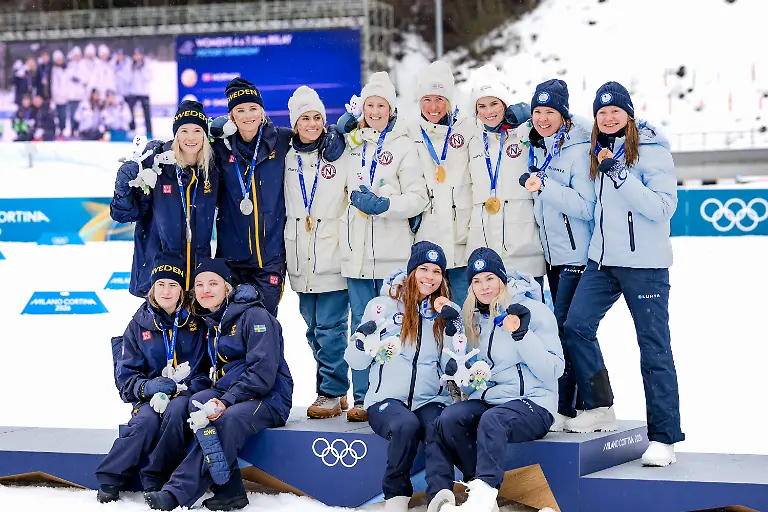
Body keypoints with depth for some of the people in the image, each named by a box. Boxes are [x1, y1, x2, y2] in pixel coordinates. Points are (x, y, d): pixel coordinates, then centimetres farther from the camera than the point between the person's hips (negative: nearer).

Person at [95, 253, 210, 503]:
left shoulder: (197, 321, 3)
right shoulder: (139, 325, 7)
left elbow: (211, 367, 0)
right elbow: (125, 375, 7)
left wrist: (186, 388, -18)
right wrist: (147, 387, -15)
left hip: (187, 395, -1)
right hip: (151, 396, 1)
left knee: (175, 411, -36)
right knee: (145, 421, -32)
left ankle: (155, 482, -30)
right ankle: (110, 480, -24)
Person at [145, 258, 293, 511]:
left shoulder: (255, 317, -10)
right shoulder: (212, 323, 16)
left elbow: (263, 372, -18)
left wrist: (227, 401, -25)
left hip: (269, 398, -7)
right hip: (230, 393, 7)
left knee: (227, 420, -35)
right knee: (197, 402, -24)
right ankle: (229, 490, -28)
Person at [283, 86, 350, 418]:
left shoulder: (340, 152, -3)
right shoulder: (288, 157, 11)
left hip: (332, 259, -5)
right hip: (301, 262, 5)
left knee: (330, 328, -7)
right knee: (314, 330, 10)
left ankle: (331, 394, 1)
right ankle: (337, 389, 20)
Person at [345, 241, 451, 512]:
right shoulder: (384, 305, 4)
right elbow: (356, 362, 4)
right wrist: (364, 338, -17)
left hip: (431, 400, 2)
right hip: (387, 398, -2)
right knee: (406, 425, -35)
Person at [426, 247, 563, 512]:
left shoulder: (533, 311, -4)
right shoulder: (474, 318, 15)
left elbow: (553, 371, -10)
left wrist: (522, 334, -21)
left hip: (533, 403, -6)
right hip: (486, 399, 6)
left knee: (492, 420, -38)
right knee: (448, 418, -25)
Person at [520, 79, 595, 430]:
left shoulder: (578, 150, -14)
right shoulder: (536, 148, 9)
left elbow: (586, 206, -20)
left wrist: (545, 186, -26)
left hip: (577, 254, -8)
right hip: (551, 254, 8)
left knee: (565, 326, -11)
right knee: (559, 327, 9)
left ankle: (563, 408, -8)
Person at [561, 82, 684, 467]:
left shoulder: (652, 150, -9)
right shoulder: (599, 151, 11)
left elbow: (663, 207, -18)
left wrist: (620, 176, -24)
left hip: (645, 264, -7)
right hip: (602, 260, 7)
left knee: (654, 346, -4)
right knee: (576, 326, 1)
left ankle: (663, 437, -1)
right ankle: (599, 408, 17)